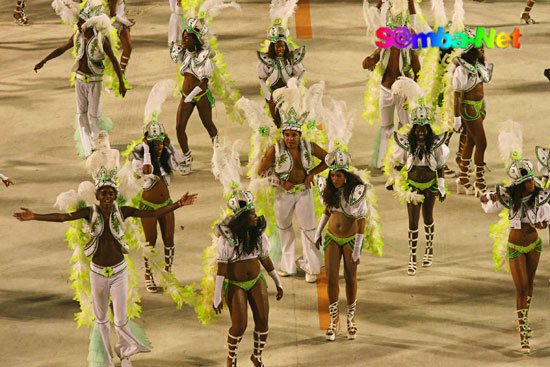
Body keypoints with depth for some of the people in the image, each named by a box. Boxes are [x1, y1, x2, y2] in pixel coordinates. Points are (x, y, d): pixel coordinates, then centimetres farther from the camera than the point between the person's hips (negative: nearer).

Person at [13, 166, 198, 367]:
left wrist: (179, 204, -23)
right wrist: (34, 216, -38)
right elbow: (63, 217, -23)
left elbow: (153, 214, -12)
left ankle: (126, 350, 28)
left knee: (121, 322, -3)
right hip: (97, 273, 1)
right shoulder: (90, 212, -11)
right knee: (101, 319, 13)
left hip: (118, 271, -1)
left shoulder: (122, 211, -9)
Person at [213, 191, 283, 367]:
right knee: (239, 326, -6)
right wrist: (217, 296, -16)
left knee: (262, 321, -2)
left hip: (256, 281, 4)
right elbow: (221, 266, -17)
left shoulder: (258, 233, -4)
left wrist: (278, 282, 13)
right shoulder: (228, 236, -19)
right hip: (234, 285, -4)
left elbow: (265, 258, 8)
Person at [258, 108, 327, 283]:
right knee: (284, 228, 16)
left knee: (308, 228, 3)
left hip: (304, 191, 0)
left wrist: (312, 173, -10)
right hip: (284, 193, 0)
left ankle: (310, 267, 17)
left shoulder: (309, 147, -13)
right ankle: (288, 263, 36)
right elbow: (262, 171, -10)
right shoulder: (275, 150, -20)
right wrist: (281, 182, -15)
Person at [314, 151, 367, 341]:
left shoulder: (356, 190, -20)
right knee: (331, 279, -4)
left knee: (350, 278, 4)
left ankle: (351, 318, 22)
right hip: (332, 237, 3)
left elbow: (361, 220, -17)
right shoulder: (330, 188, -6)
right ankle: (333, 320, 6)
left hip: (351, 238, -3)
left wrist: (357, 250, -18)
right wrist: (318, 233, 15)